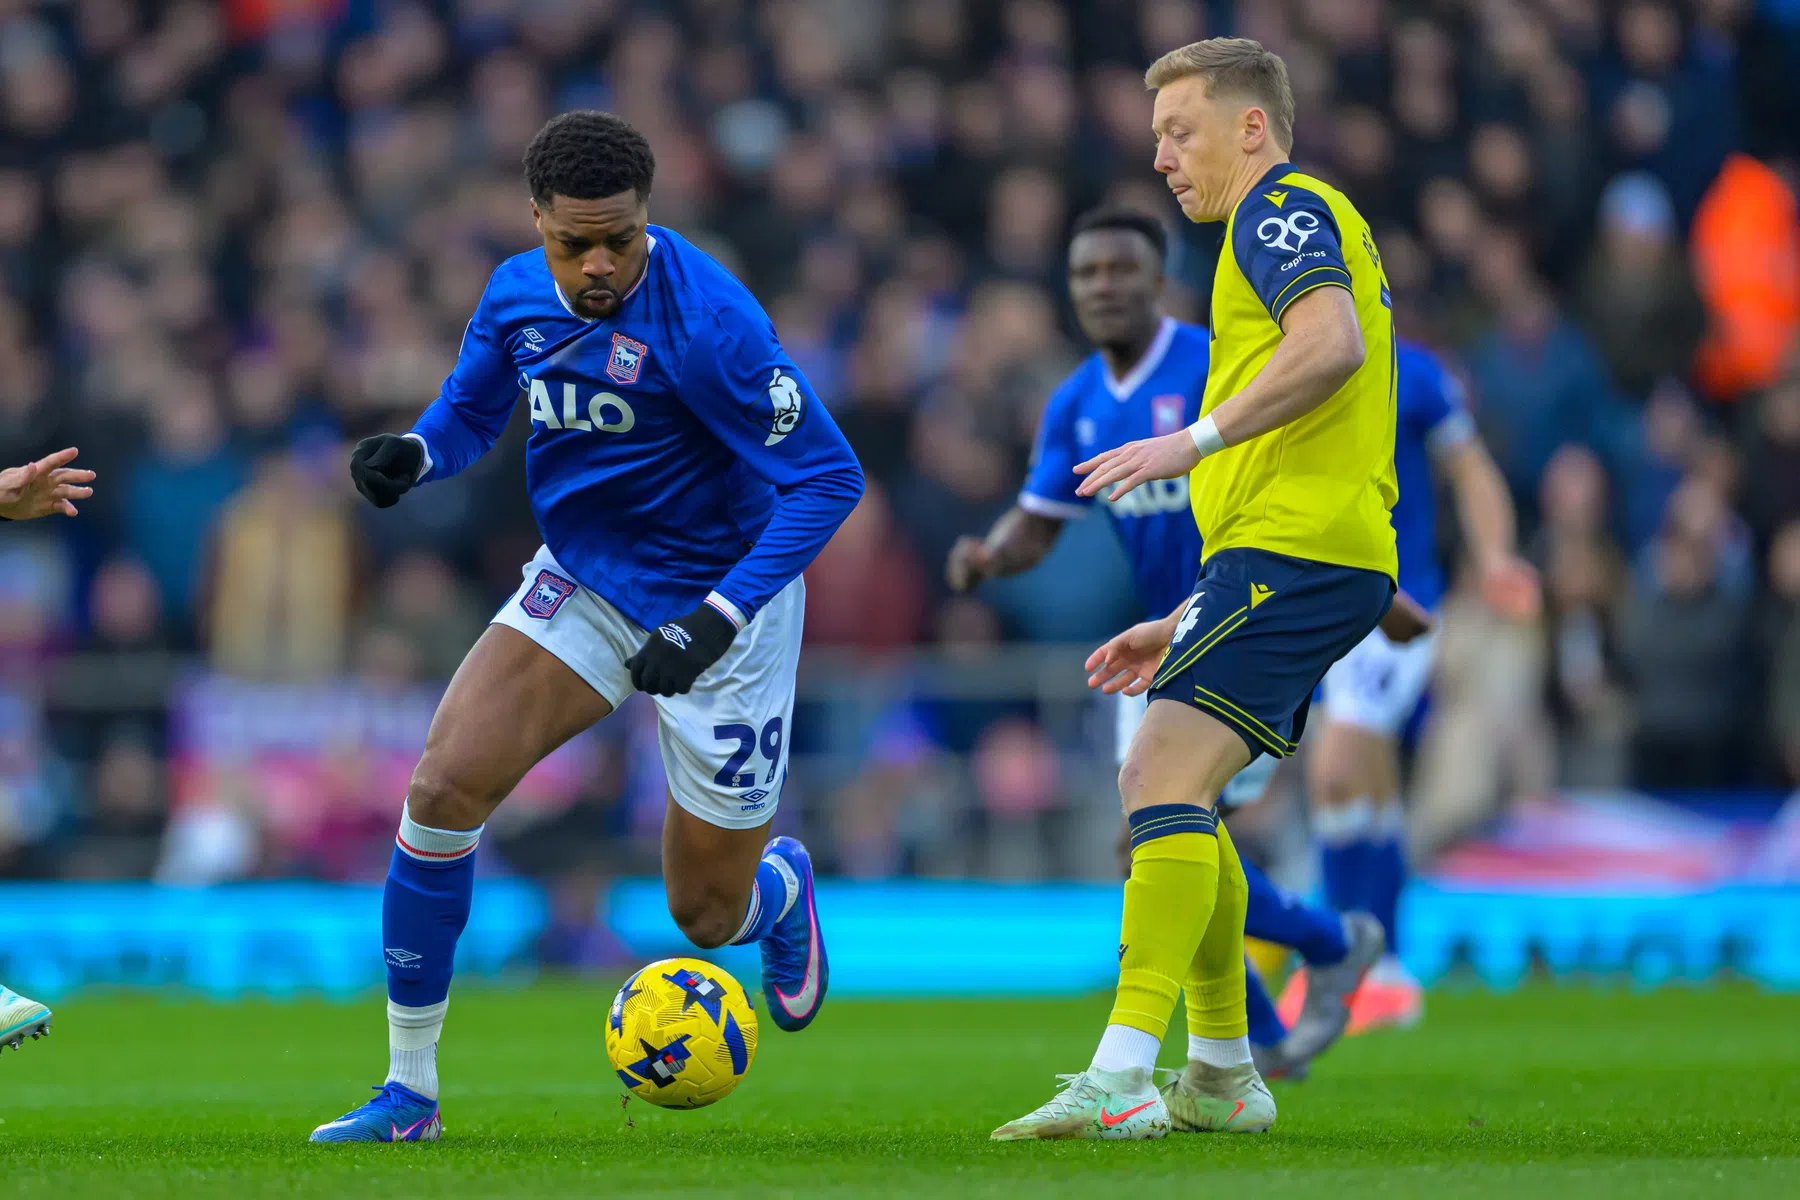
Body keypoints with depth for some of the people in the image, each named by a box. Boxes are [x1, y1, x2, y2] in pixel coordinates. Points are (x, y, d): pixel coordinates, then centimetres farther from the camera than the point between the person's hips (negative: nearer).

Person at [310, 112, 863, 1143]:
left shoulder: (706, 317, -26)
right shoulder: (518, 293, -6)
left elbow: (829, 477, -24)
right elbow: (471, 411, 13)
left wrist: (717, 620, -31)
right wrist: (413, 456, -12)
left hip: (720, 606, -5)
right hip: (582, 584, 5)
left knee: (707, 913, 4)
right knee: (444, 788, -16)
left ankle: (784, 885, 45)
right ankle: (409, 1089, -5)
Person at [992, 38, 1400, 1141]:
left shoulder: (1283, 207, -1)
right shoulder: (1304, 226, 30)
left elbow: (1330, 344, -23)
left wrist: (1197, 440, -25)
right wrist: (1183, 627, 28)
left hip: (1293, 552, -10)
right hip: (1339, 558, 10)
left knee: (1165, 774, -19)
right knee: (1163, 788, 16)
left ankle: (1123, 1078, -29)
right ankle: (1223, 1076, 19)